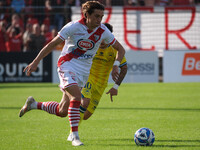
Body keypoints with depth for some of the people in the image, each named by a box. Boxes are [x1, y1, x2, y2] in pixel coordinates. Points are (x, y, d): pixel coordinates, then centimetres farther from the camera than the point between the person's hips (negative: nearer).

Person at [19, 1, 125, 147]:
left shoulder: (103, 31, -5)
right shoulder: (74, 27, -15)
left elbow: (120, 49, 5)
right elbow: (52, 44, -10)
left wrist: (116, 65, -13)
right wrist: (36, 62, -13)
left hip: (84, 71, 5)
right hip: (67, 65, -5)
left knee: (62, 111, 6)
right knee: (76, 97, -30)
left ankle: (34, 104, 32)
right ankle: (75, 137, -24)